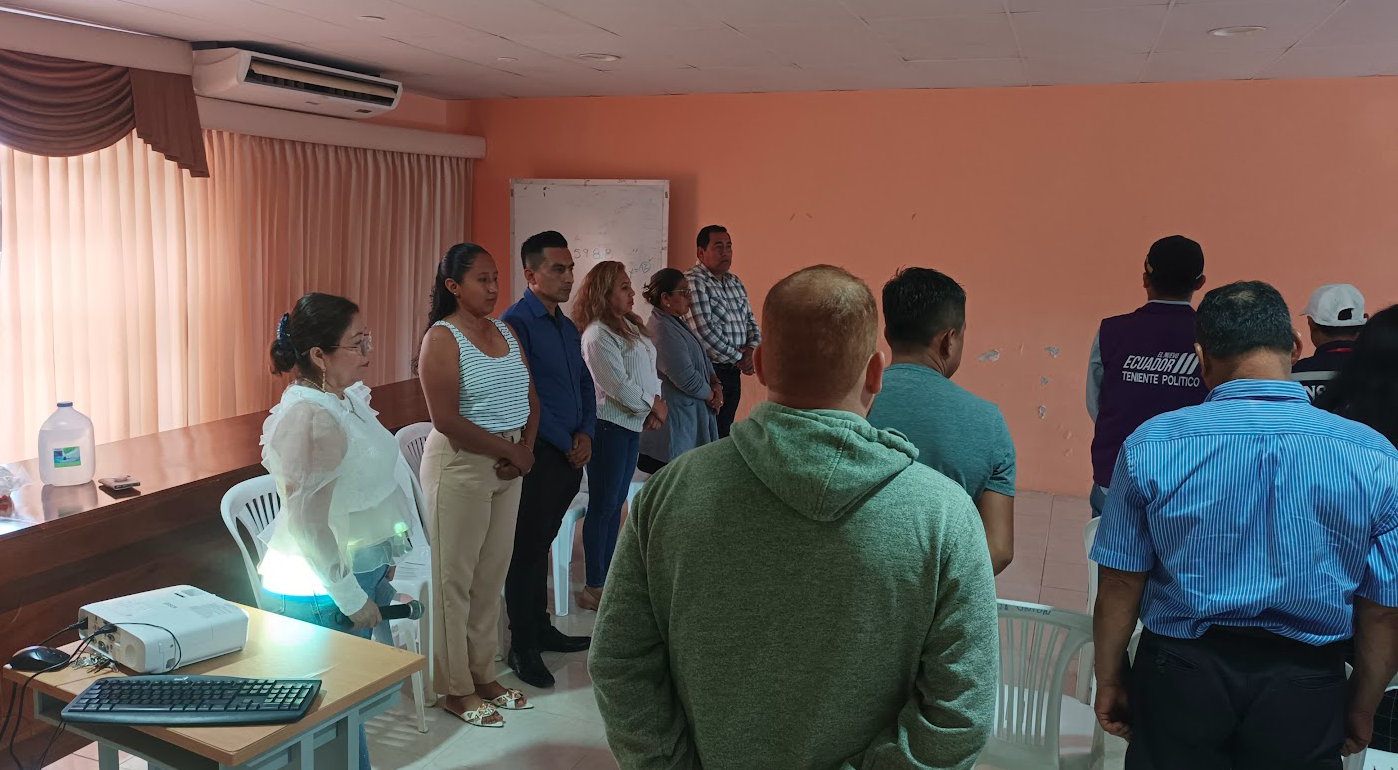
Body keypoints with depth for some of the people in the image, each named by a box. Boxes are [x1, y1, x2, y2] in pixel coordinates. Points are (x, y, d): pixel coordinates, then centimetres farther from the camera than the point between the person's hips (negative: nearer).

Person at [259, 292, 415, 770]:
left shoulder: (346, 399, 5)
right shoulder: (310, 417, -23)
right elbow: (309, 524, -24)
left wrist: (382, 558, 18)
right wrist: (352, 599, -18)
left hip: (361, 572, 9)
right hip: (321, 593, -9)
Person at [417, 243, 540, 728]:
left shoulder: (506, 331, 10)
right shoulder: (442, 338, -12)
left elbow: (529, 398, 12)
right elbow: (446, 419, -19)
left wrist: (526, 448, -5)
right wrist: (509, 451, -14)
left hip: (509, 465, 7)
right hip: (461, 465, -7)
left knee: (493, 572, 14)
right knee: (455, 577, 4)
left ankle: (483, 674, 28)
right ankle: (455, 688, 17)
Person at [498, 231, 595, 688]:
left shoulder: (567, 327, 14)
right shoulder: (516, 323, -12)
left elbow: (585, 385, 17)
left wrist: (586, 434, 0)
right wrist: (566, 444, -13)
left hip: (571, 455, 8)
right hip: (538, 455, -8)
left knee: (542, 543, 18)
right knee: (528, 551, 1)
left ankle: (541, 629, 29)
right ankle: (523, 648, 10)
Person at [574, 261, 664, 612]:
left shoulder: (632, 326, 13)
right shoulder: (597, 334, -16)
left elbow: (650, 369, 13)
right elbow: (617, 385, -20)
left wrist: (656, 405, -2)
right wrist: (654, 406, -8)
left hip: (633, 424, 9)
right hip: (609, 424, -9)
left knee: (616, 504, 14)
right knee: (602, 506, -2)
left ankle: (608, 577, 25)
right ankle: (594, 587, 7)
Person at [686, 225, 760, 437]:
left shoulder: (736, 282, 14)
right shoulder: (693, 282, -13)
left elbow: (751, 321, 17)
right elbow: (704, 332, -21)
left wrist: (750, 349, -4)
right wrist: (738, 358, -12)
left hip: (733, 372, 8)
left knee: (724, 432, 13)